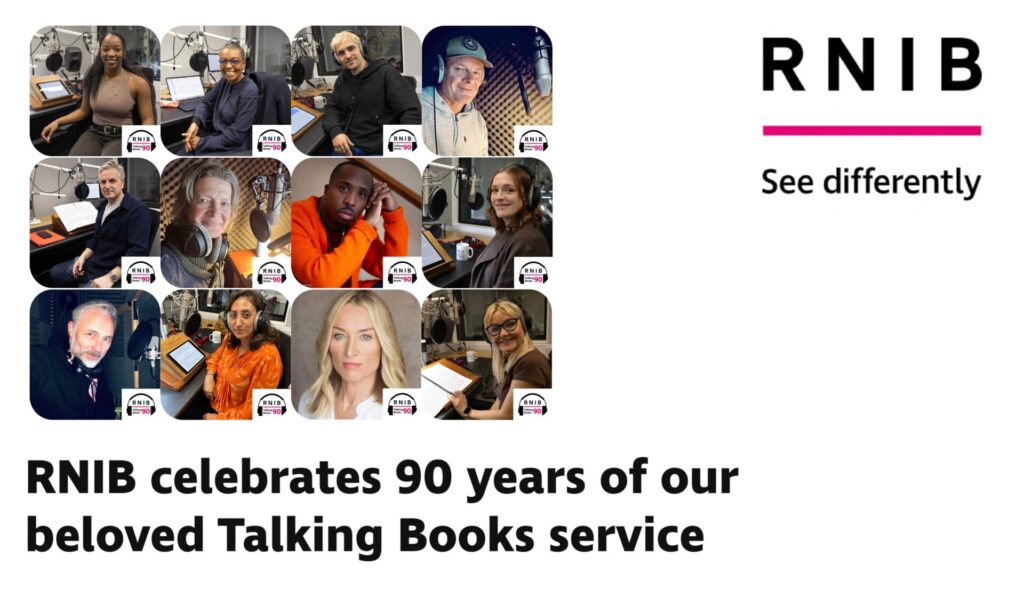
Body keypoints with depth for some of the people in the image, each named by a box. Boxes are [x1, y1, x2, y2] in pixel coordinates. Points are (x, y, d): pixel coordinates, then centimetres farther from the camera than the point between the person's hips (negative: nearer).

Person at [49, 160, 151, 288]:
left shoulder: (137, 210, -20)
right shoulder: (104, 204, 9)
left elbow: (138, 251, -29)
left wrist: (110, 278, -35)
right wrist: (83, 257, 2)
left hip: (116, 271, -9)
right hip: (94, 261, 9)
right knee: (55, 273, 13)